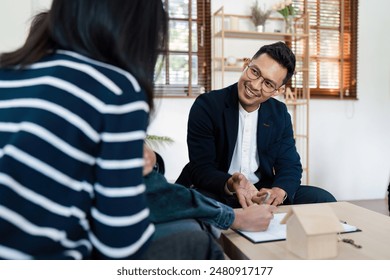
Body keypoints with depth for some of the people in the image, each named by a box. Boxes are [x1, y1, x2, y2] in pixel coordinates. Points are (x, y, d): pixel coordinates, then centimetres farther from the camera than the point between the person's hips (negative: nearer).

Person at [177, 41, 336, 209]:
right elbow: (201, 168, -15)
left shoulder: (280, 113, 3)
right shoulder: (206, 106, -12)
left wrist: (279, 192, -22)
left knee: (324, 200, -12)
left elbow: (290, 165, 2)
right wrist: (230, 185, -37)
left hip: (262, 193, 5)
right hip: (217, 193, -5)